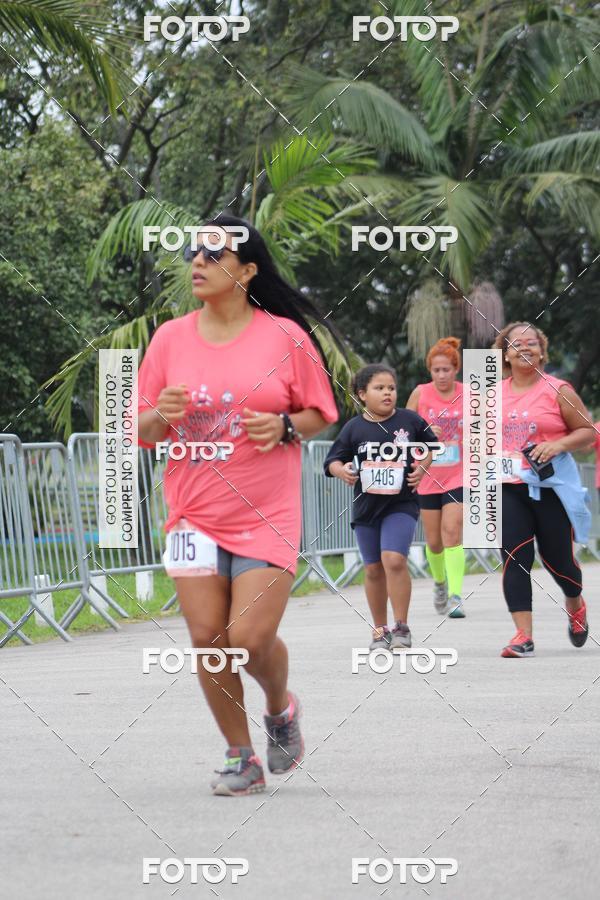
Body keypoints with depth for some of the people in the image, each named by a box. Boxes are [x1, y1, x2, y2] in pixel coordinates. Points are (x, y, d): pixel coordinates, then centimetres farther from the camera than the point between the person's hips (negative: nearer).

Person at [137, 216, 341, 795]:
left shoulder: (285, 336, -4)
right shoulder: (170, 339, 3)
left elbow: (321, 415, 5)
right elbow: (143, 433, 8)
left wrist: (284, 428, -15)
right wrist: (161, 417, -14)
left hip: (267, 513, -3)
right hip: (195, 513, 3)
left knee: (252, 638, -11)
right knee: (208, 639, -3)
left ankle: (280, 708, 23)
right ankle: (240, 757, 15)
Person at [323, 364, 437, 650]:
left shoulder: (410, 420, -2)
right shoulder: (354, 428, -2)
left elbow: (431, 447, 15)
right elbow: (332, 461, 3)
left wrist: (422, 468, -2)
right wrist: (341, 470, -19)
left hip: (401, 504, -2)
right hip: (366, 506, 2)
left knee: (394, 560, -20)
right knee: (373, 569, 10)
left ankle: (401, 627, -10)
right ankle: (380, 630, 24)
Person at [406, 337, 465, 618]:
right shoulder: (420, 393, -2)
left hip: (459, 476, -2)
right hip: (428, 478, 2)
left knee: (452, 531, -18)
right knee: (434, 541, 9)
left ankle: (455, 595, -21)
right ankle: (440, 582, 38)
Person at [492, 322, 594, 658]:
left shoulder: (557, 390, -4)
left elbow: (587, 431, -3)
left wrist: (559, 444, -18)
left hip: (551, 487, -3)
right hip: (509, 488, 3)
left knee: (558, 559, 6)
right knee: (515, 560, -9)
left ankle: (576, 606, 39)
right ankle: (524, 637, -9)